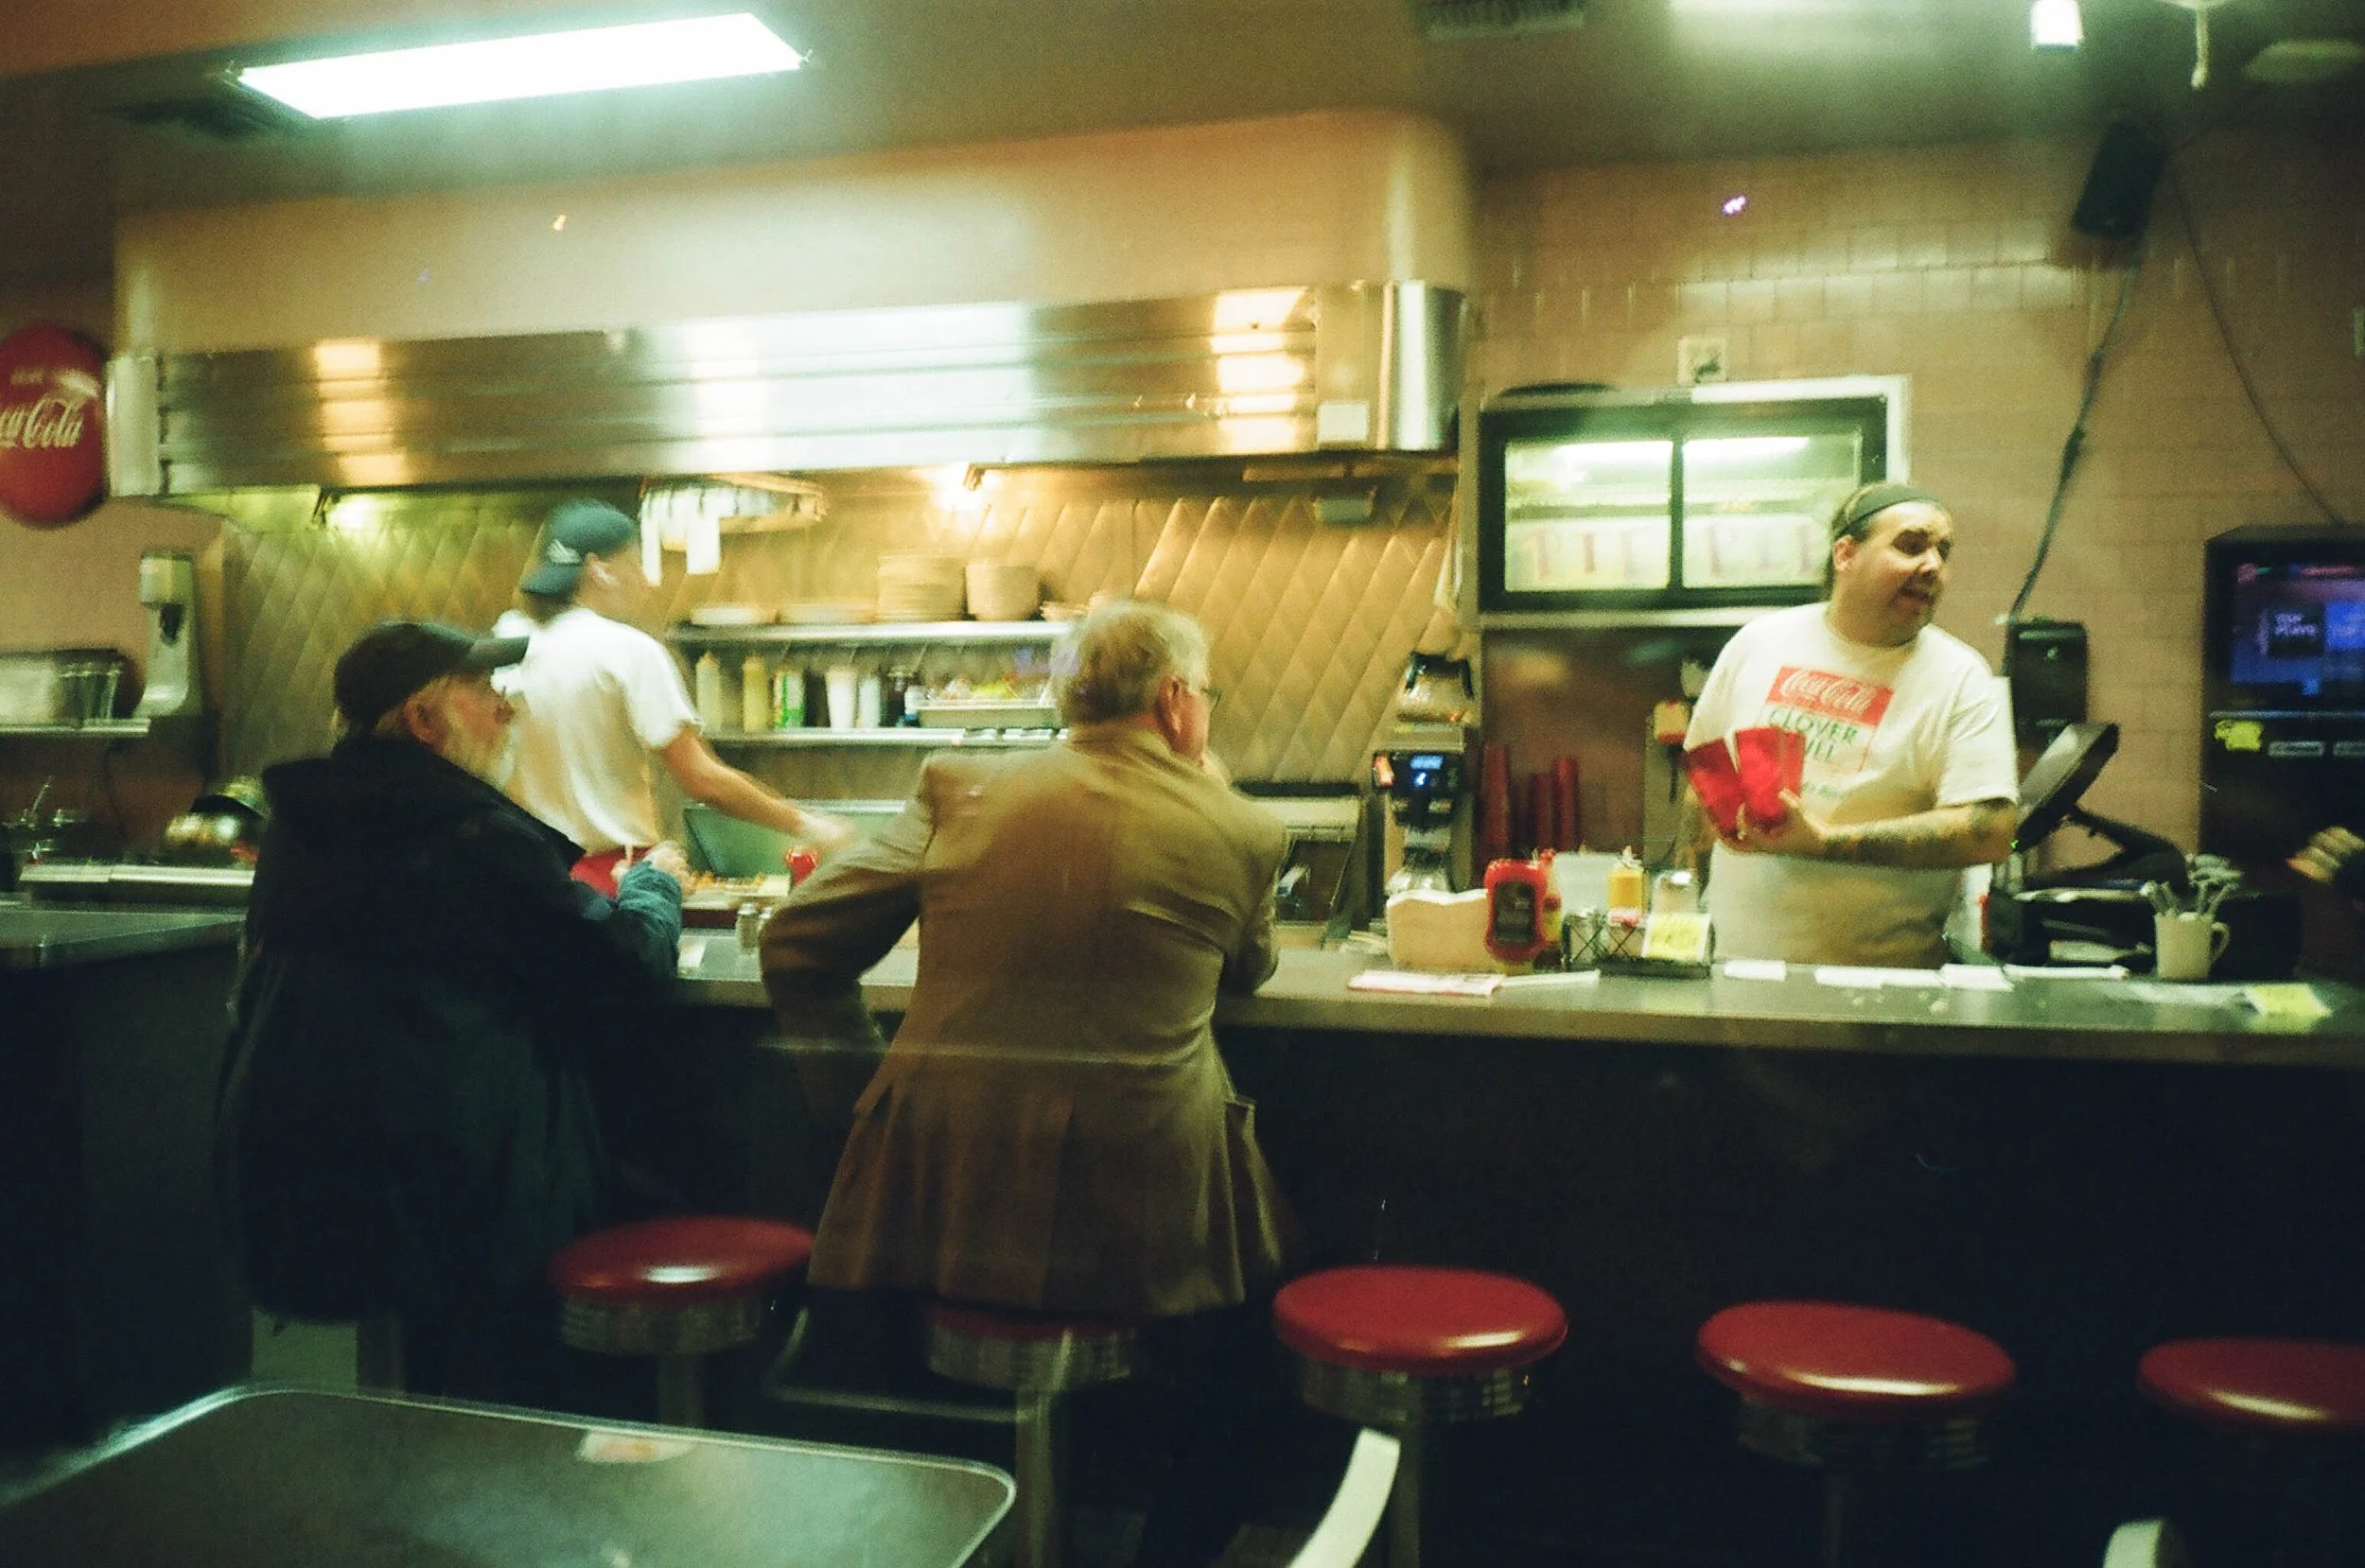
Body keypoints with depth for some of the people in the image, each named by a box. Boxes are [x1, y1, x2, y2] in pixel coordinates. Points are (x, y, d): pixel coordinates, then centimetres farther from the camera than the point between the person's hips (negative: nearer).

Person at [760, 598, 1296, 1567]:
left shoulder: (960, 787, 1)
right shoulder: (1239, 832, -2)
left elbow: (796, 943, 1)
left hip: (943, 1196, 2)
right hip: (1143, 1215, -1)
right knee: (1236, 1358, 32)